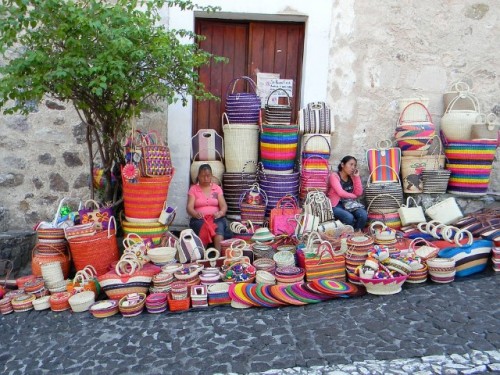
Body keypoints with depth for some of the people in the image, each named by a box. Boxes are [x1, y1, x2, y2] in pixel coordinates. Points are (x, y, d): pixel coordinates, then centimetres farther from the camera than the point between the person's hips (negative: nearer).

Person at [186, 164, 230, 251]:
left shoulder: (217, 188, 14)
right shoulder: (193, 189, 10)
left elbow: (224, 206, 4)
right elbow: (189, 207, -2)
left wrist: (220, 213, -19)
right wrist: (196, 214, -25)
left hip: (216, 218, 1)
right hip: (199, 219, 0)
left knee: (219, 226, -34)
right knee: (202, 227, -35)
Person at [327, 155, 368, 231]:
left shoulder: (351, 177, 12)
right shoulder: (334, 175, -7)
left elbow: (359, 193, 3)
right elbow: (341, 193, -18)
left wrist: (357, 177, -2)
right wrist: (353, 196, -2)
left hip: (350, 204, 6)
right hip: (336, 205, -6)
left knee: (364, 215, -23)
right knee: (349, 217, -33)